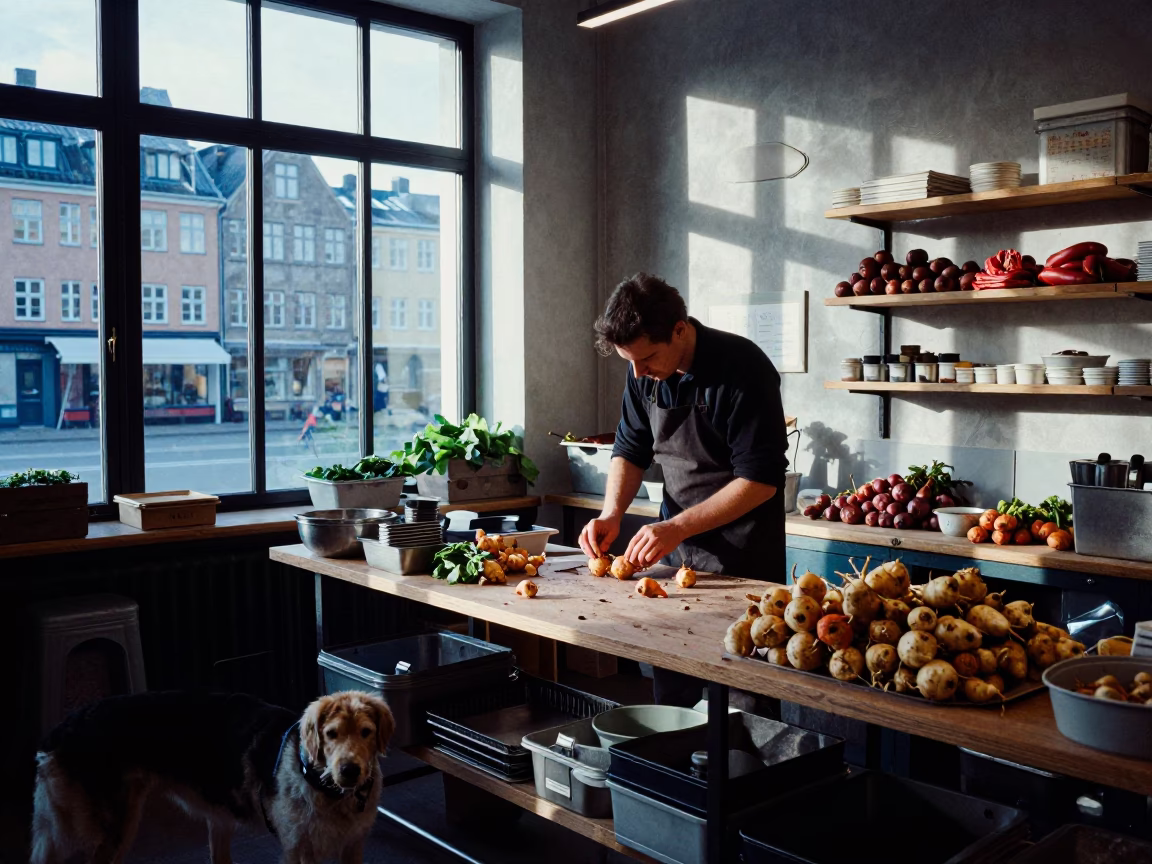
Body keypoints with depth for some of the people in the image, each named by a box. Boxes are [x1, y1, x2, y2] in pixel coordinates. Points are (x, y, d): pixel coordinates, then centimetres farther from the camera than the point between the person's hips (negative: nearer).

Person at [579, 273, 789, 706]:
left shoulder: (742, 369, -21)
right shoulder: (645, 372, -2)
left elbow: (760, 480, -21)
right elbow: (630, 449, 10)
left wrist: (677, 528, -25)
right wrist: (612, 513, -8)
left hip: (741, 556, -5)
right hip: (674, 545, 6)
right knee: (669, 682, 11)